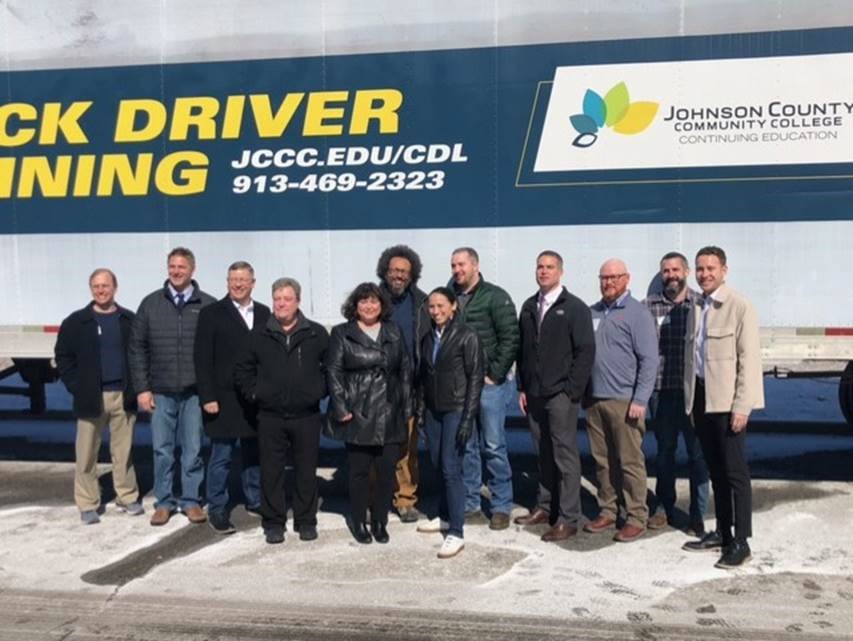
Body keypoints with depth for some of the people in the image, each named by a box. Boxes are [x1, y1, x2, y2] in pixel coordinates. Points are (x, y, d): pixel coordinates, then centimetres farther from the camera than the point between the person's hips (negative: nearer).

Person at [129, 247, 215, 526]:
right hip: (161, 392, 2)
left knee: (193, 450, 7)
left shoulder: (208, 305, -1)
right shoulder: (150, 303, 4)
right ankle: (164, 502, 21)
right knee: (162, 450, 9)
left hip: (195, 392, -1)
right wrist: (142, 388, 0)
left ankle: (191, 501, 20)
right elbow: (137, 348, 5)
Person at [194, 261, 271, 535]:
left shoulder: (264, 313, 8)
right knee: (221, 457, 3)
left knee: (254, 453, 13)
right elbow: (203, 359, -6)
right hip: (225, 399, -4)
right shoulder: (211, 314, -2)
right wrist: (207, 397, -12)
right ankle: (217, 510, 13)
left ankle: (254, 501, 27)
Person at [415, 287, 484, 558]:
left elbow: (476, 377, -11)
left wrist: (468, 418, -15)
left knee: (450, 468, -9)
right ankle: (445, 516, 27)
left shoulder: (467, 336, -8)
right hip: (433, 411, 6)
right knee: (438, 466, 10)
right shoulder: (428, 338, 11)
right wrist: (421, 410, 10)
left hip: (456, 410, -6)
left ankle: (456, 533, -4)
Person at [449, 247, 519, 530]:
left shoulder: (495, 297, -4)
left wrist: (495, 375, -10)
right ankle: (470, 504, 22)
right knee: (466, 447, 10)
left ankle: (501, 507, 13)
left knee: (494, 447, 1)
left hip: (489, 383, -4)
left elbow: (510, 339, -8)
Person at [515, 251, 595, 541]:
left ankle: (568, 518, 4)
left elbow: (586, 352, -8)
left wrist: (572, 391, -12)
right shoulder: (529, 307, 13)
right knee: (544, 454, 12)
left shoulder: (575, 308, -4)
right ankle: (545, 507, 24)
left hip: (561, 395, -5)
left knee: (565, 455, -2)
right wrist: (522, 387, 11)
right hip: (534, 394, 5)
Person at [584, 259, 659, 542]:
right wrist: (582, 392, 11)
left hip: (624, 401, -5)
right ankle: (607, 511, 23)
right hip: (594, 400, 6)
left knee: (630, 462, 0)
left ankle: (636, 518, 9)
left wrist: (640, 401, -14)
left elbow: (649, 360, -9)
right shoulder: (593, 312, 13)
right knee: (602, 460, 12)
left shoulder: (637, 313, -4)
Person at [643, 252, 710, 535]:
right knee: (664, 450, 15)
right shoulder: (649, 305, 3)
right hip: (660, 390, 2)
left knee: (697, 452, 5)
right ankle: (664, 507, 30)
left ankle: (698, 514, 18)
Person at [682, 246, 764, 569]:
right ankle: (722, 533, 25)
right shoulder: (696, 307, 13)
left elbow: (749, 359, -11)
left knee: (735, 472, -1)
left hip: (727, 399, -6)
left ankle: (740, 542, 7)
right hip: (700, 397, 7)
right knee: (715, 470, 15)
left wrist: (741, 406, -16)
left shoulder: (739, 307, -7)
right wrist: (691, 401, 11)